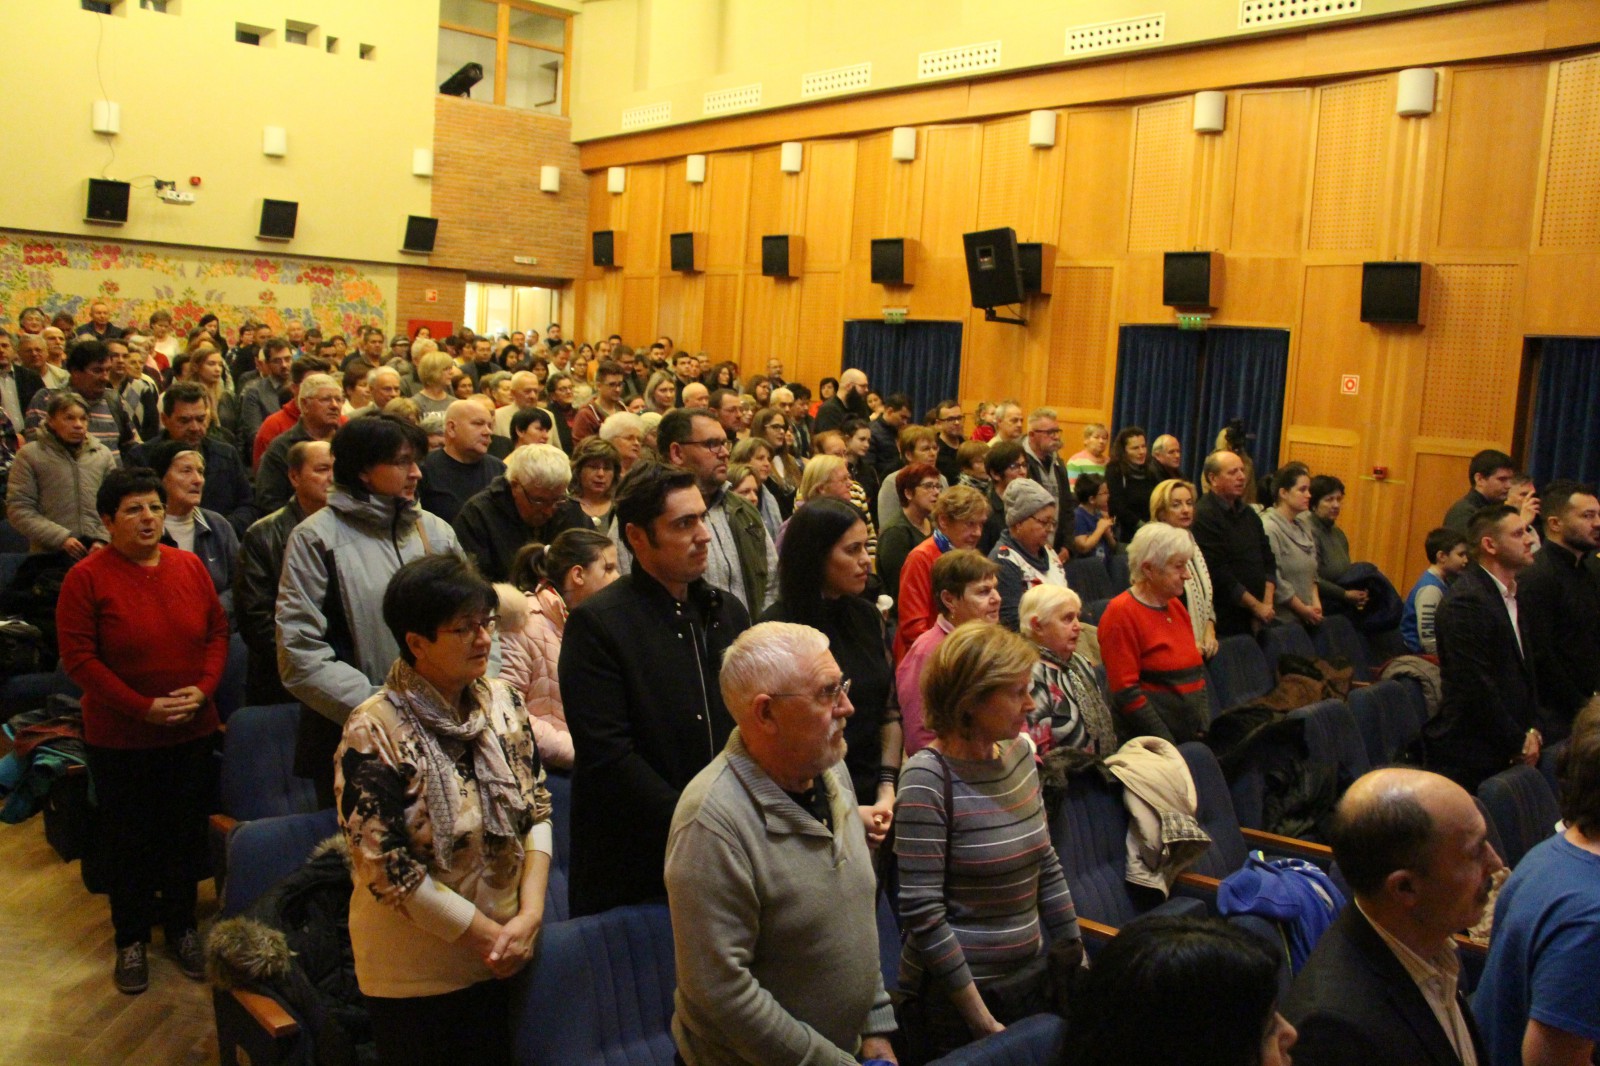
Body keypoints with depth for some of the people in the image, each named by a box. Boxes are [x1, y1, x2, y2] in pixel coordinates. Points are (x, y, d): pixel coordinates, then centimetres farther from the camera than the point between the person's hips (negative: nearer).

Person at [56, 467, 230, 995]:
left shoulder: (189, 566, 0)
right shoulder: (87, 577, -11)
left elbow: (218, 631, 5)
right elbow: (77, 657, -13)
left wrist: (203, 687, -11)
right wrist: (142, 707, -18)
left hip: (191, 731, 3)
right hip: (120, 737, -3)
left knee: (187, 832, 13)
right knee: (128, 840, 10)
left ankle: (181, 925, 31)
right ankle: (131, 938, 28)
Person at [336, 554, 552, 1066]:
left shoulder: (503, 702, -2)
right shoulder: (374, 733, -18)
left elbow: (537, 809, 2)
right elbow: (388, 868, -18)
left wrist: (529, 915, -10)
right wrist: (487, 935, -14)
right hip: (416, 971, -5)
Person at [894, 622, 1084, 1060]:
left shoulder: (1019, 752, 1)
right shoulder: (927, 778, -19)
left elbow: (1045, 866, 10)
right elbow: (922, 913, -20)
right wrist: (983, 1021, -17)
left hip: (1030, 976, 7)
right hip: (955, 997, -6)